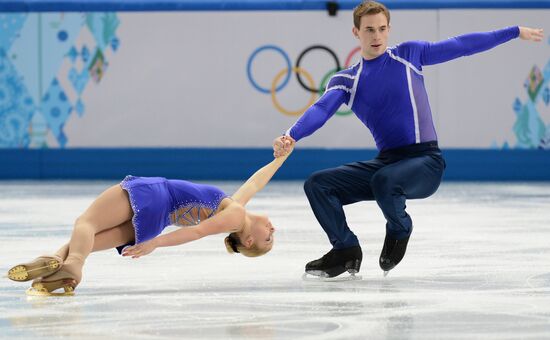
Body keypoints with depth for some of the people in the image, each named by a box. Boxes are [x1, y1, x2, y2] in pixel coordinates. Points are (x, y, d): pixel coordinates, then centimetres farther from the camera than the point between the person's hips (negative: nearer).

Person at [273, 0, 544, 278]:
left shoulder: (409, 54, 6)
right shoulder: (345, 81, 7)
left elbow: (461, 45, 12)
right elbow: (321, 110, -10)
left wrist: (516, 32, 14)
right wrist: (291, 137, -30)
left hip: (425, 161, -3)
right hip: (384, 162, 4)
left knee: (384, 181, -35)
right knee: (317, 185, -11)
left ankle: (400, 231, -2)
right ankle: (346, 251, 6)